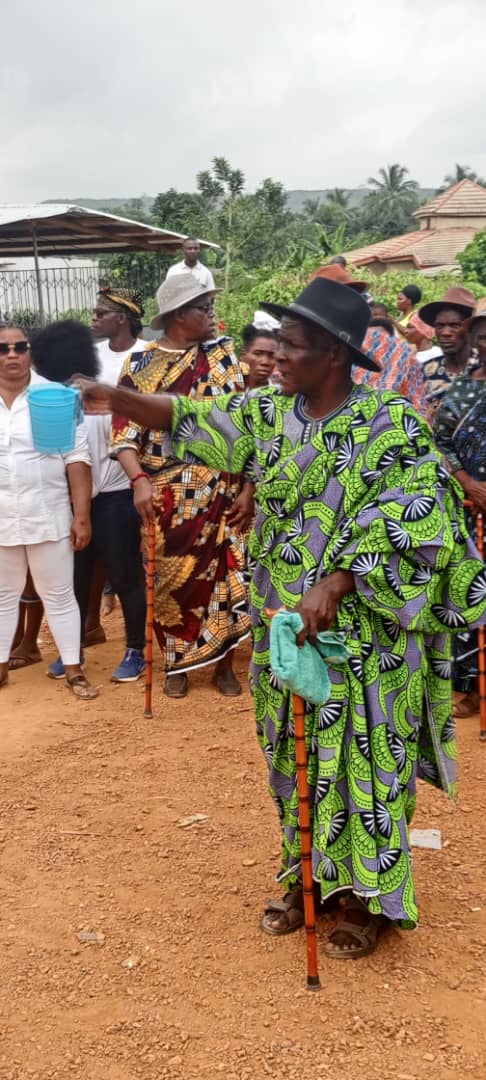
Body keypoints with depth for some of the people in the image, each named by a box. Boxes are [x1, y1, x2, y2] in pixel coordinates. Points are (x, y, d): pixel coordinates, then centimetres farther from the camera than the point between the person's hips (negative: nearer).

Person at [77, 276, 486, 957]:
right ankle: (309, 877, 35)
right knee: (296, 757, 16)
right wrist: (117, 399, -11)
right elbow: (192, 421, 4)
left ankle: (370, 897, 25)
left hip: (362, 637, -5)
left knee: (360, 762, 6)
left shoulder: (391, 425, -14)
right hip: (286, 627, 6)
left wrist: (336, 584, -28)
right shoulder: (271, 414, 3)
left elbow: (411, 524, -20)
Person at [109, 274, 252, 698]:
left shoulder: (223, 354, 2)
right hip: (166, 497, 0)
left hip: (221, 493, 0)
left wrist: (248, 487, -7)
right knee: (171, 580, 7)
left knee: (223, 575, 4)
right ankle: (177, 664, 26)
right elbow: (124, 430, -3)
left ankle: (223, 663, 22)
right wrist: (139, 480, -20)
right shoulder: (139, 363, 0)